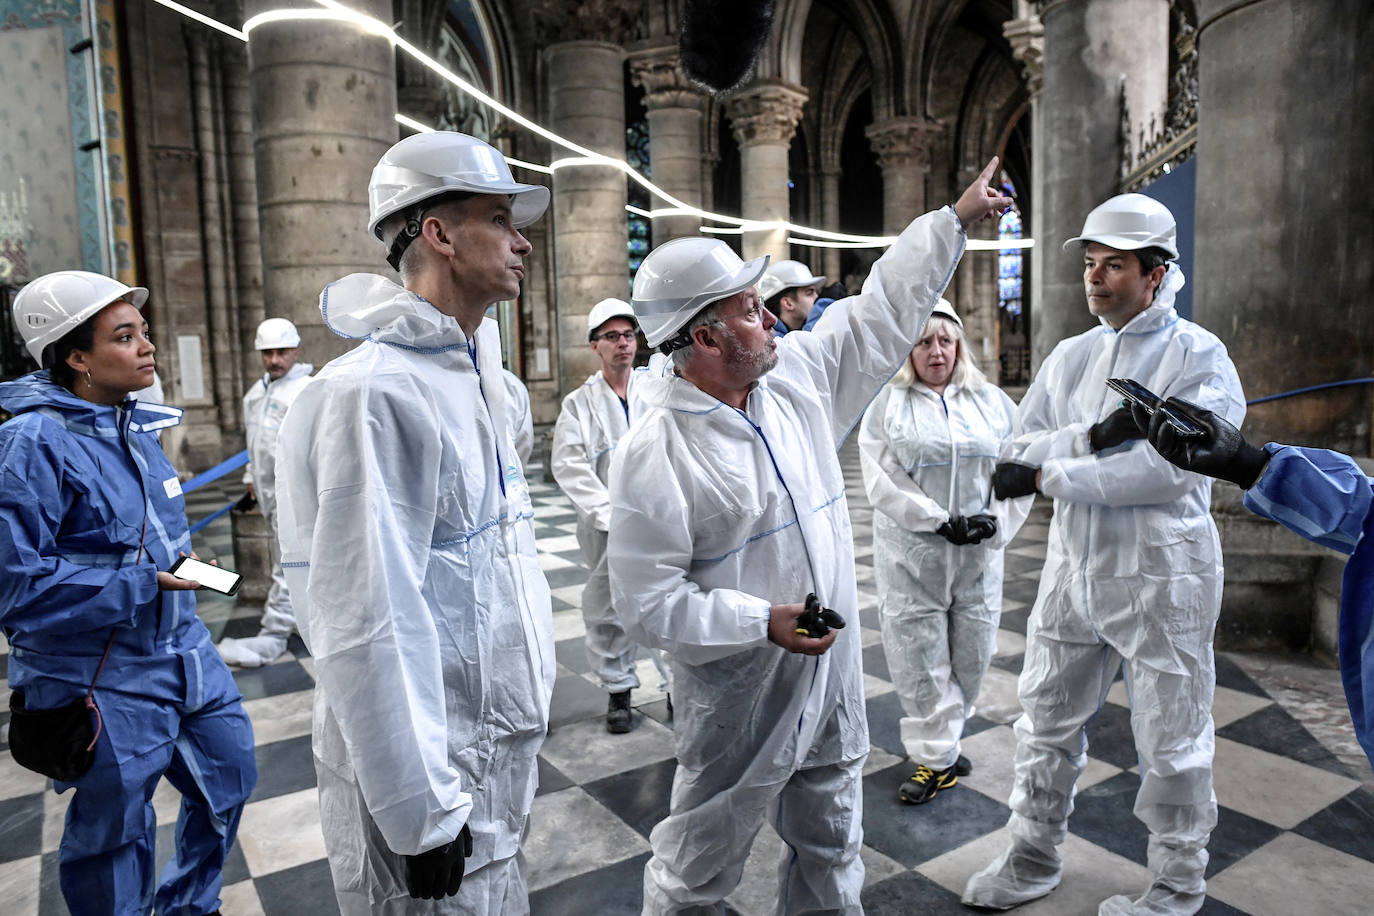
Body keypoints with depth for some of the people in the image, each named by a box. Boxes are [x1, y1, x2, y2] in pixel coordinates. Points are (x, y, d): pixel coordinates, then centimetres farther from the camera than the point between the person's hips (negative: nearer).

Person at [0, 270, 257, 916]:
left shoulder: (134, 426, 6)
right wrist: (137, 588, -22)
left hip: (185, 653, 8)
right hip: (105, 684, -8)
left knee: (229, 776, 20)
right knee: (114, 835, 12)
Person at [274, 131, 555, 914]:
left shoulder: (473, 372, 8)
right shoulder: (372, 395, -22)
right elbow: (366, 626, -24)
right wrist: (422, 813, -19)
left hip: (502, 748, 8)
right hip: (425, 772, -8)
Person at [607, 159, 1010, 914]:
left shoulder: (797, 374, -1)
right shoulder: (653, 451, -20)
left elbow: (883, 311, 10)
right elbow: (646, 600, -21)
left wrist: (955, 219, 13)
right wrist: (761, 622, -26)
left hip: (833, 676, 6)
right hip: (738, 701, -6)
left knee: (832, 853, 25)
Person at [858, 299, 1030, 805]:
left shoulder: (992, 402, 10)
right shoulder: (886, 404, 0)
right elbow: (882, 480, -8)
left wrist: (995, 522, -10)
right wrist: (940, 521, -15)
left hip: (979, 556, 3)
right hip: (910, 556, -3)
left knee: (972, 656, 11)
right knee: (920, 659, 1)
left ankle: (939, 739, 33)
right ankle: (937, 758, 16)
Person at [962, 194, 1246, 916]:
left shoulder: (1200, 356, -9)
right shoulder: (1069, 357, 9)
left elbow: (1170, 468, -23)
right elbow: (1022, 450, 0)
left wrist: (1050, 475, -20)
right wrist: (1093, 436, -18)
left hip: (1160, 581, -5)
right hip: (1073, 569, 6)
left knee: (1172, 746, 9)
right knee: (1046, 725, 16)